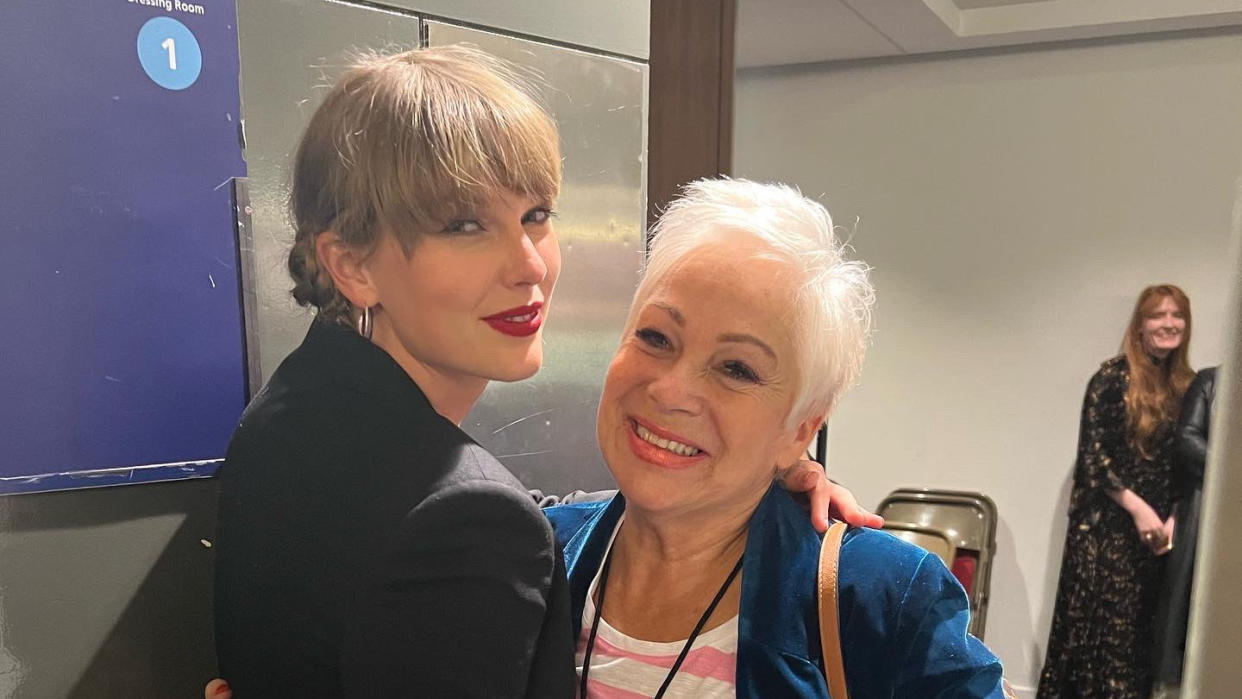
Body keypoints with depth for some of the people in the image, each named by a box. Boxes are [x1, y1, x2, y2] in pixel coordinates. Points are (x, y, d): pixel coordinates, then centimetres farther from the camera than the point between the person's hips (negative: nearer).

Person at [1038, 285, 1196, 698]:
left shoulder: (1186, 386, 10)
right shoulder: (1113, 378, -7)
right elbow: (1092, 453, -11)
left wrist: (1176, 518, -3)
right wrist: (1138, 508, -15)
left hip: (1158, 529, 6)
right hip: (1106, 525, -5)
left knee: (1140, 631, 9)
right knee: (1099, 626, -3)